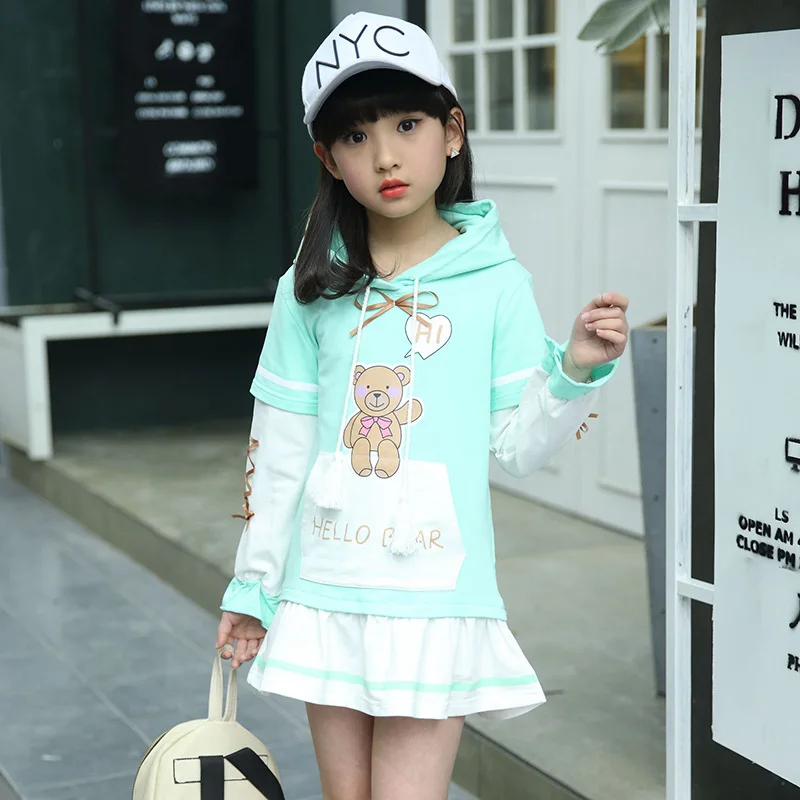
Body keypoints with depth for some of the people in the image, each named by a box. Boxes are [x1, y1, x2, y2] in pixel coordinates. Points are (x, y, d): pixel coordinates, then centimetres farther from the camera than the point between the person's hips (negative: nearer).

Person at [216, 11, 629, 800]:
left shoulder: (495, 283, -5)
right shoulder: (312, 289, 1)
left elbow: (517, 448, -2)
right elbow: (279, 447, 7)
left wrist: (576, 370, -18)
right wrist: (252, 582, 10)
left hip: (436, 597, -3)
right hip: (325, 591, 3)